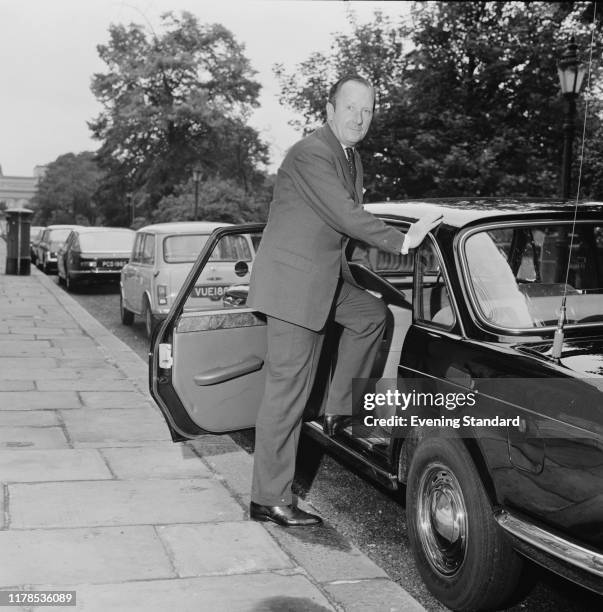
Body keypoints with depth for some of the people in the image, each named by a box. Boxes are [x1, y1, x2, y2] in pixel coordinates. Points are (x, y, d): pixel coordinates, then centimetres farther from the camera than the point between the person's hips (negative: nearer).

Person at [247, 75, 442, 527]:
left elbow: (351, 218, 15)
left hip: (326, 278, 10)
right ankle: (270, 500, 2)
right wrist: (402, 241, -19)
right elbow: (345, 216, -23)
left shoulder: (352, 159, 13)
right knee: (287, 392, -6)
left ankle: (340, 410, 21)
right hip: (292, 282, -9)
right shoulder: (310, 154, -17)